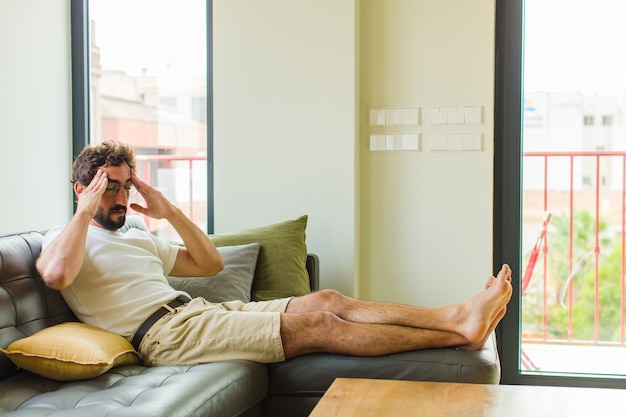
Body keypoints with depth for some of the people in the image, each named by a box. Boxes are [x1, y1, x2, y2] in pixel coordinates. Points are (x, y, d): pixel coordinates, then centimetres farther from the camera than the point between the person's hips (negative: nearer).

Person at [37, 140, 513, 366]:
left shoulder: (137, 238, 26)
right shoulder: (65, 237, 4)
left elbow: (211, 263, 25)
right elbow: (56, 273, -23)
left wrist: (170, 211, 16)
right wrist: (86, 211, -11)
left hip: (202, 311, 9)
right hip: (166, 332, -9)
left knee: (325, 300, -9)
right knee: (316, 324, -18)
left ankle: (456, 317, -14)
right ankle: (459, 335, -17)